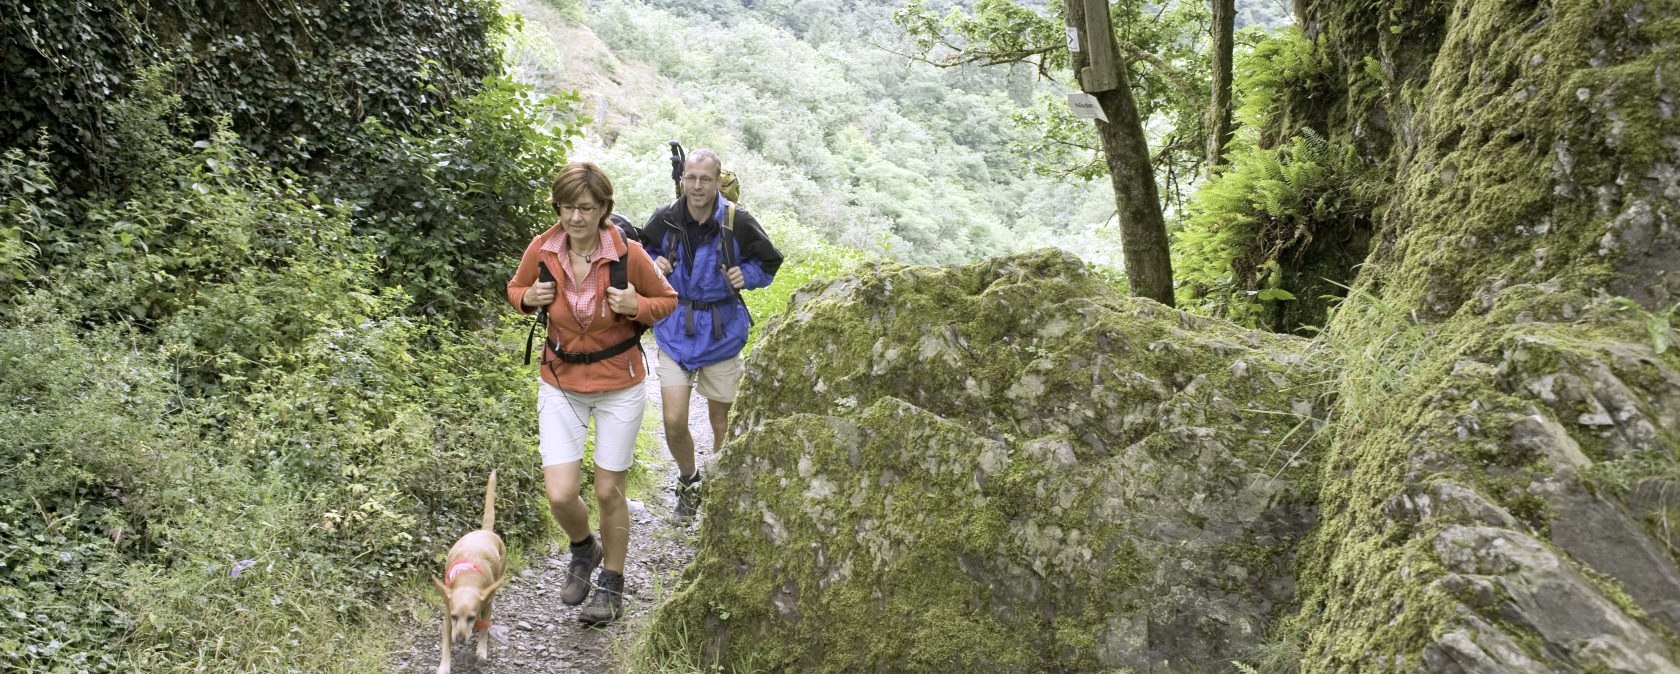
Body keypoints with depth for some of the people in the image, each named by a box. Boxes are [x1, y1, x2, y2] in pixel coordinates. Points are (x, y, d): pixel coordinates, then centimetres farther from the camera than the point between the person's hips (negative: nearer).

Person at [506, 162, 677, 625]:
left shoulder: (628, 254, -16)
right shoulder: (541, 250, -9)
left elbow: (668, 301, -1)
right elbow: (515, 289, 11)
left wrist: (637, 306, -22)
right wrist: (528, 297, -13)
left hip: (619, 385, -2)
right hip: (560, 383, 2)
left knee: (608, 492, 8)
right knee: (560, 495, -6)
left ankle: (612, 584, 31)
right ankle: (584, 549, 30)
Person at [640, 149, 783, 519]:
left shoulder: (738, 222, -12)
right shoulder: (665, 218, -8)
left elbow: (769, 261, 4)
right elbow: (643, 251, 13)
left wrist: (746, 275, -15)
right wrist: (655, 264, -9)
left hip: (721, 333, -1)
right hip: (674, 331, 1)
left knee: (722, 423, 11)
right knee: (674, 422, -6)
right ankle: (688, 480, 24)